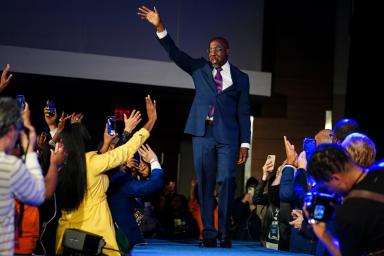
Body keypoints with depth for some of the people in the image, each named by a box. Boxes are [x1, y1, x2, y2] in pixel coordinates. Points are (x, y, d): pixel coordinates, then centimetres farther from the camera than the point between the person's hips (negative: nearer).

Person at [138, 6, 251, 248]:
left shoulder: (240, 78, 9)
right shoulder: (200, 68, 12)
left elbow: (244, 112, 7)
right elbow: (175, 53, 3)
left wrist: (245, 143, 0)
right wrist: (160, 27, -9)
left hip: (228, 136, -1)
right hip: (203, 133, 2)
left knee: (227, 182, -11)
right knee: (205, 185, 1)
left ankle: (225, 232, -3)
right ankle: (209, 234, 4)